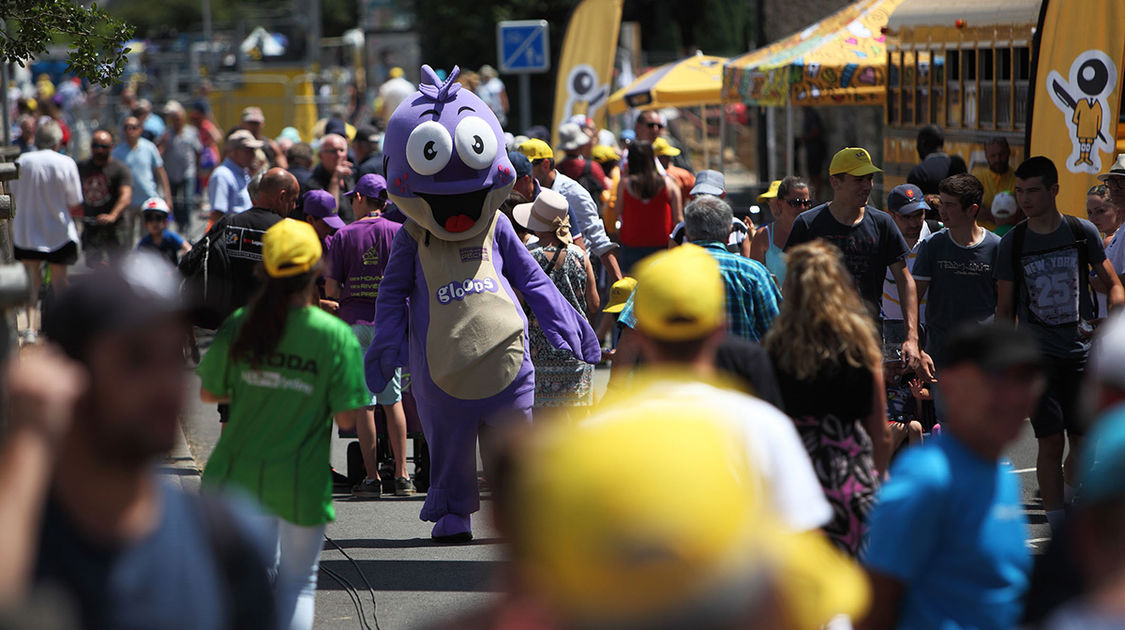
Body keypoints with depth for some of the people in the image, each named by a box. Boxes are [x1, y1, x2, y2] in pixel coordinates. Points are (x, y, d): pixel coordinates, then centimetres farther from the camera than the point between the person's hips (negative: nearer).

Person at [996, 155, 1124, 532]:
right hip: (1037, 355, -1)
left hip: (1082, 352, 1)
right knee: (1051, 442, -7)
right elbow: (1005, 309, 6)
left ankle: (1068, 498, 32)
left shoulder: (1083, 232, 1)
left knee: (1083, 443, 4)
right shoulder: (1012, 243, 1)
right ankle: (1058, 529, -2)